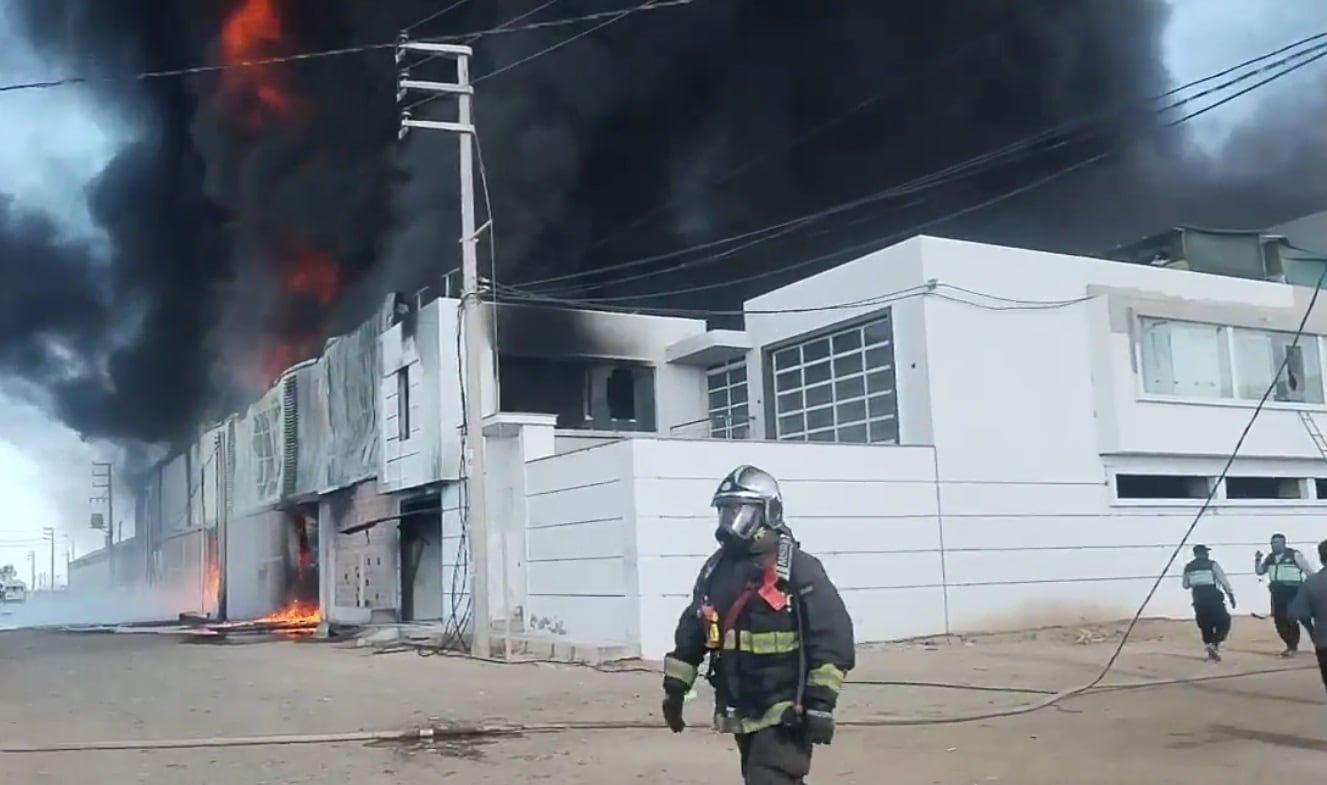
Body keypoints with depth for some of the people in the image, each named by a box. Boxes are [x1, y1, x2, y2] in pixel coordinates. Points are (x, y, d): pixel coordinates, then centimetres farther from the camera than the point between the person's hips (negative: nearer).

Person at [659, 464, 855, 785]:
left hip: (784, 712, -7)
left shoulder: (797, 568, -12)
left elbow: (833, 636, -15)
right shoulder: (716, 569, 9)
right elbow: (691, 631, 17)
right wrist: (675, 687, 14)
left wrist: (821, 704, -18)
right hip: (742, 713, 8)